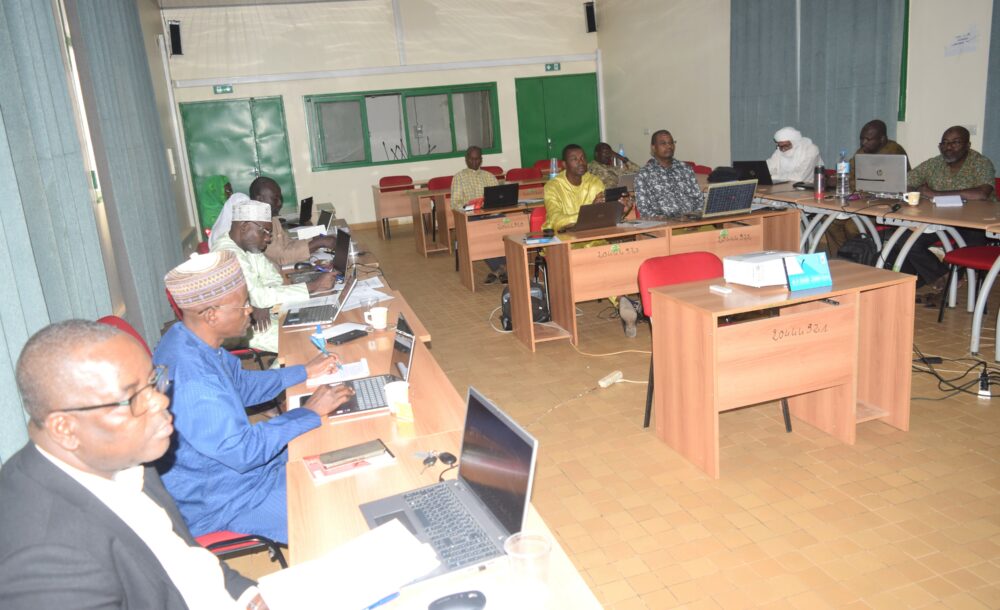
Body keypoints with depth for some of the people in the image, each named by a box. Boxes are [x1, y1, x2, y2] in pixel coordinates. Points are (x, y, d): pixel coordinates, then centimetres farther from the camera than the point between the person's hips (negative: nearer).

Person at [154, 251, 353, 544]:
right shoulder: (190, 381, -34)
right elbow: (244, 451, -29)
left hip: (233, 456, 9)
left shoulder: (188, 339, -4)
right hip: (216, 501, -9)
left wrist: (305, 372, 7)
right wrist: (310, 412, -20)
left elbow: (241, 384, 13)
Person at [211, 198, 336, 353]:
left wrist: (262, 303, -18)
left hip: (258, 316, 9)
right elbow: (259, 296, -30)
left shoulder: (249, 246, 3)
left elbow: (274, 279, 5)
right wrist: (314, 286, -28)